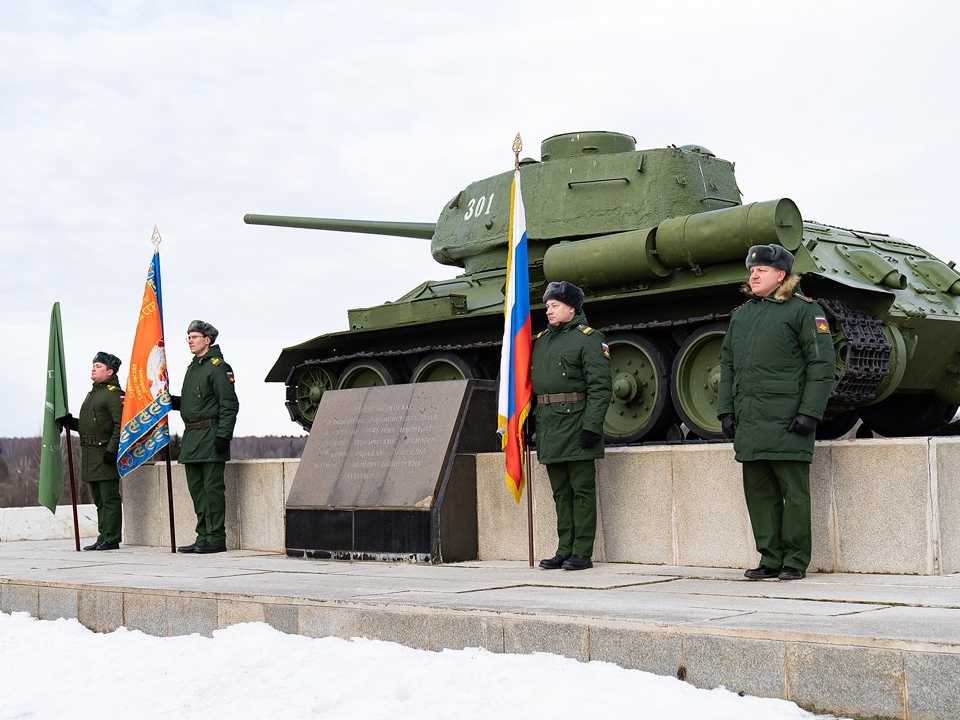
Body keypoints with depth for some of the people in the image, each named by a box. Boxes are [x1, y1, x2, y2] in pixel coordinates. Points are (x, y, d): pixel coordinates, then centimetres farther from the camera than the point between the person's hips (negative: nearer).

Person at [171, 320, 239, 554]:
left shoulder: (218, 367, -8)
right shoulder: (193, 368, 19)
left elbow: (230, 405, -13)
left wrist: (223, 436, -19)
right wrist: (169, 400, 9)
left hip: (210, 437, -9)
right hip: (191, 438, 9)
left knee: (212, 487, -7)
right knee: (196, 488, 10)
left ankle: (216, 539, -4)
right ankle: (203, 537, 16)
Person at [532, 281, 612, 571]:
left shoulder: (587, 338, -5)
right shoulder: (540, 340, 18)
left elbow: (600, 387, -12)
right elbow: (532, 383, 20)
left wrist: (592, 425, -20)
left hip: (575, 424, -7)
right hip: (547, 425, 7)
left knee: (582, 490, -2)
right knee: (560, 492, 11)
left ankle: (582, 553, 1)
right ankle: (564, 550, 16)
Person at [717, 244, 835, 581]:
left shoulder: (804, 310, -1)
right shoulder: (740, 315, 18)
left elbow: (821, 365, -6)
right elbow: (727, 366, 21)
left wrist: (809, 412, -13)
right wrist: (726, 410, 12)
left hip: (787, 423, -6)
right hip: (749, 424, 6)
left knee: (794, 493, -1)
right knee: (759, 493, 8)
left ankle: (795, 561, 6)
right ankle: (770, 560, 15)